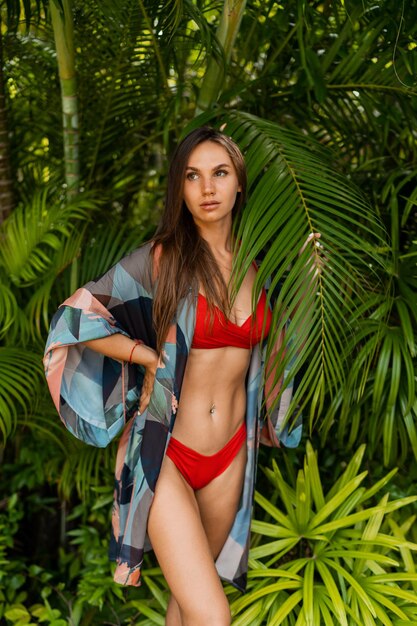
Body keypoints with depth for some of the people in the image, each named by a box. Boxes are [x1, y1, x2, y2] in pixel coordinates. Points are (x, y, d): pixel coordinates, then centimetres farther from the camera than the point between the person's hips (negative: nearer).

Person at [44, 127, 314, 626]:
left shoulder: (255, 265, 4)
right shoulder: (161, 257, -10)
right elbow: (76, 316, -6)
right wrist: (148, 356, -12)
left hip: (230, 454, 5)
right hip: (164, 454, -4)